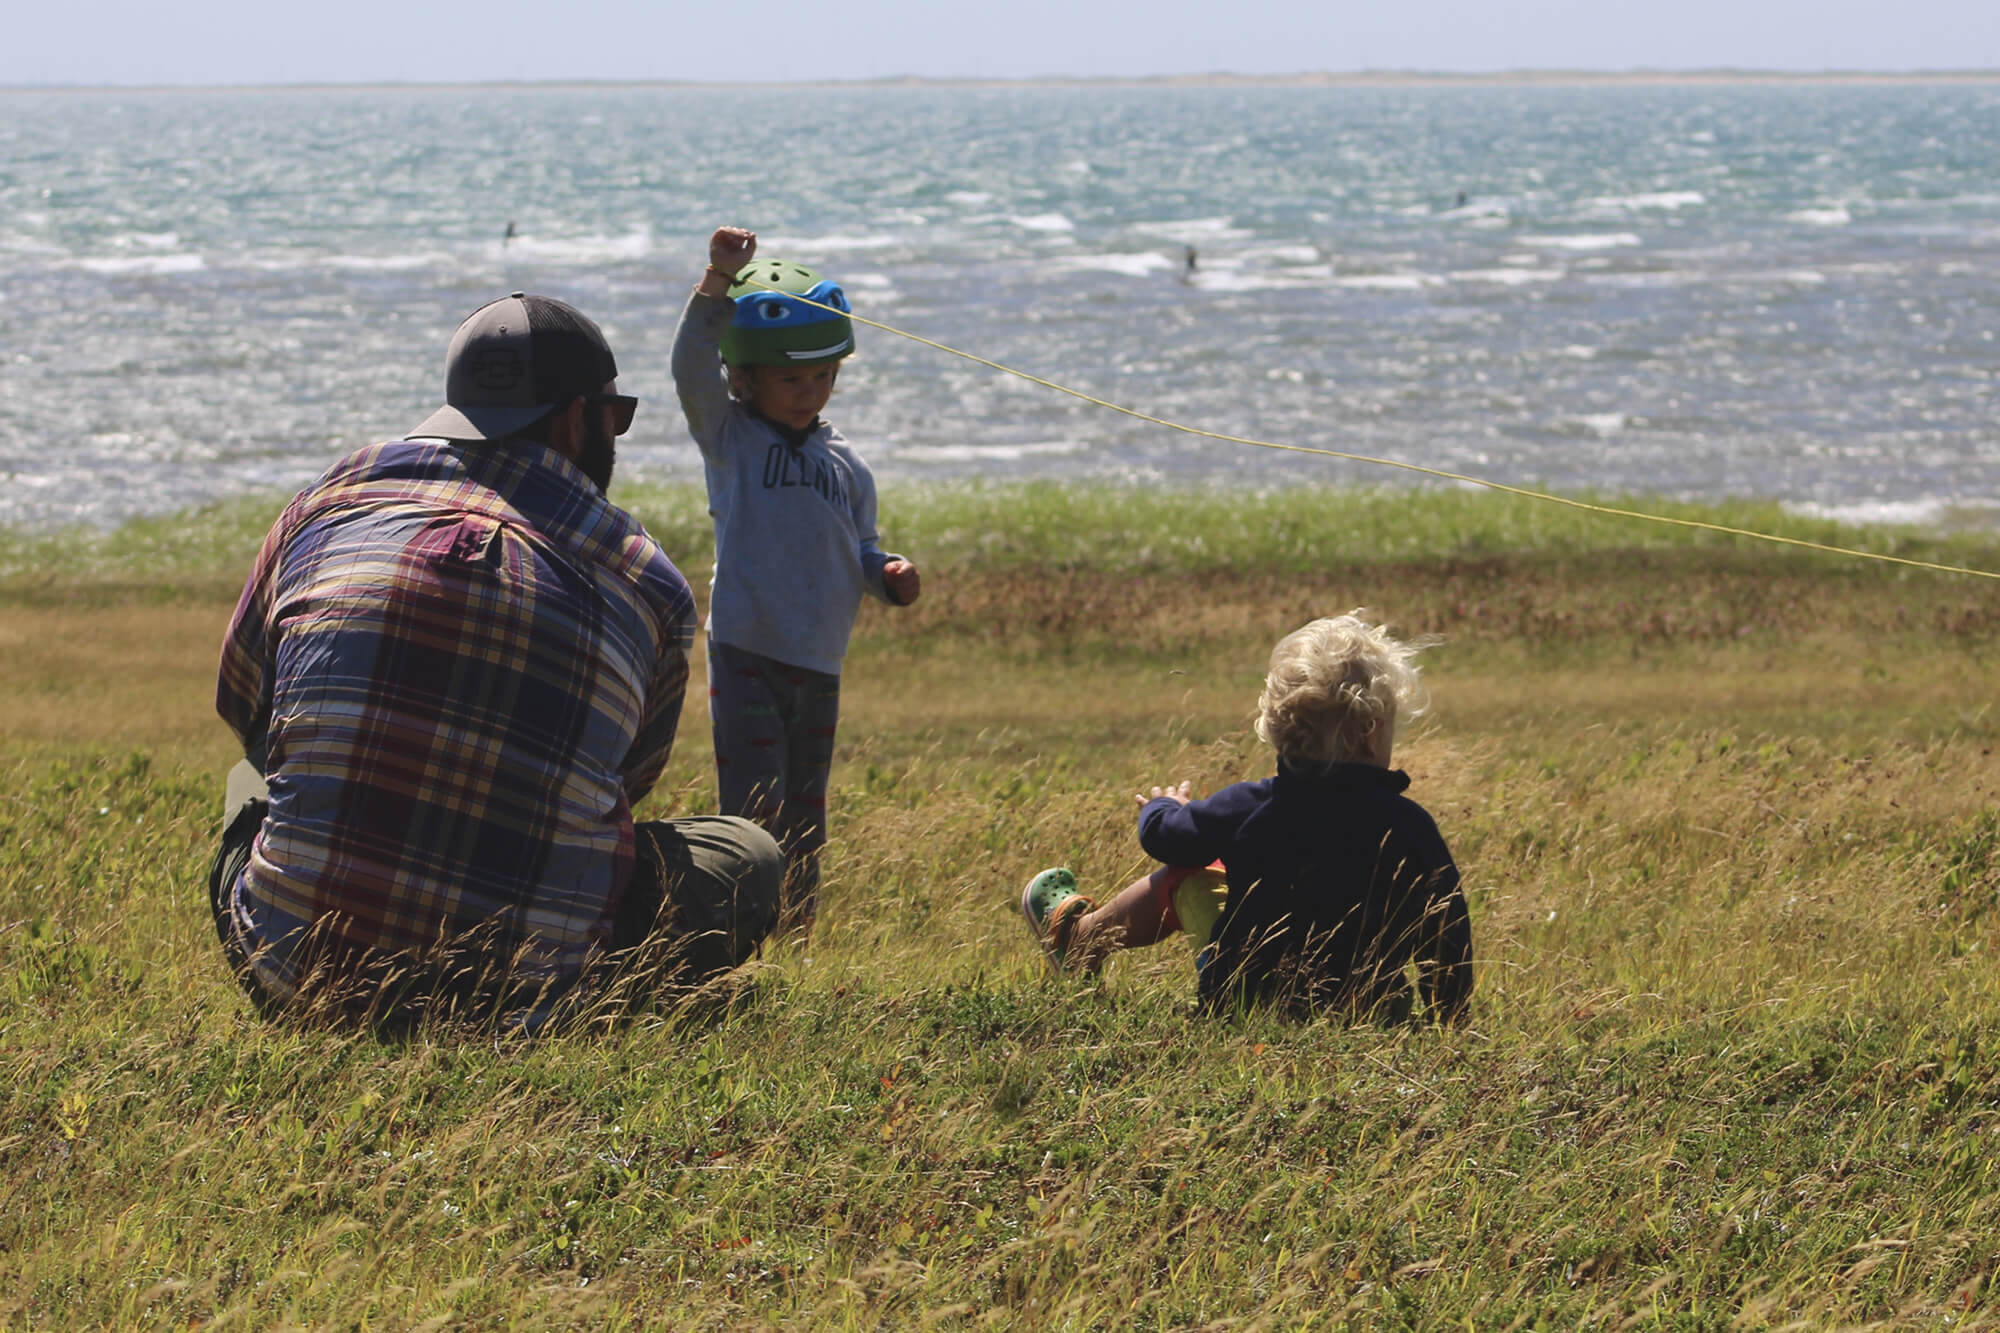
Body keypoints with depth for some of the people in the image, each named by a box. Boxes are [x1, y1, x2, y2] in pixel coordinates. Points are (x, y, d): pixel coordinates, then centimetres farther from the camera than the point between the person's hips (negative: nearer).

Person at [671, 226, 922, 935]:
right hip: (746, 655, -5)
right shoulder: (729, 436, 0)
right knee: (756, 813, -11)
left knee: (805, 818, 12)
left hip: (821, 666, 5)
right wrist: (717, 284, -29)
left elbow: (860, 552, 16)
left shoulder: (846, 465, 12)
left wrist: (888, 574, -7)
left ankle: (798, 935, 22)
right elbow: (694, 368, -16)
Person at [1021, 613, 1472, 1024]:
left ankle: (1077, 935, 47)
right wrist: (1445, 1016, 6)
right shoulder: (1411, 827, -19)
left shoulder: (1246, 807, -17)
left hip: (1239, 999, -1)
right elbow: (1449, 933, -12)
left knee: (1182, 877, 21)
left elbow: (1164, 837, 3)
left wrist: (1163, 807, 28)